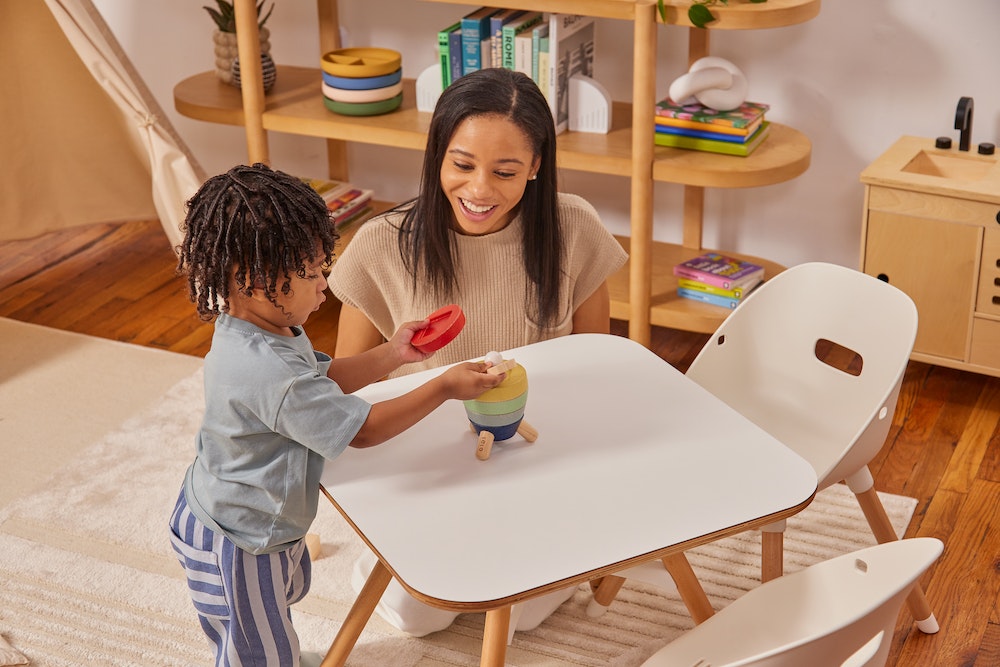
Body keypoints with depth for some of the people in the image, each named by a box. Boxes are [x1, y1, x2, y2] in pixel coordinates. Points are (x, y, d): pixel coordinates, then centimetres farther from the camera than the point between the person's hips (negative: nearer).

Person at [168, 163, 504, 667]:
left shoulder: (262, 330, -7)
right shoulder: (271, 372, -39)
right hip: (236, 548, -10)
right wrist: (443, 388, -25)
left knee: (285, 593, 37)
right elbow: (361, 429, -32)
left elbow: (322, 380, 8)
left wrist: (390, 355, -4)